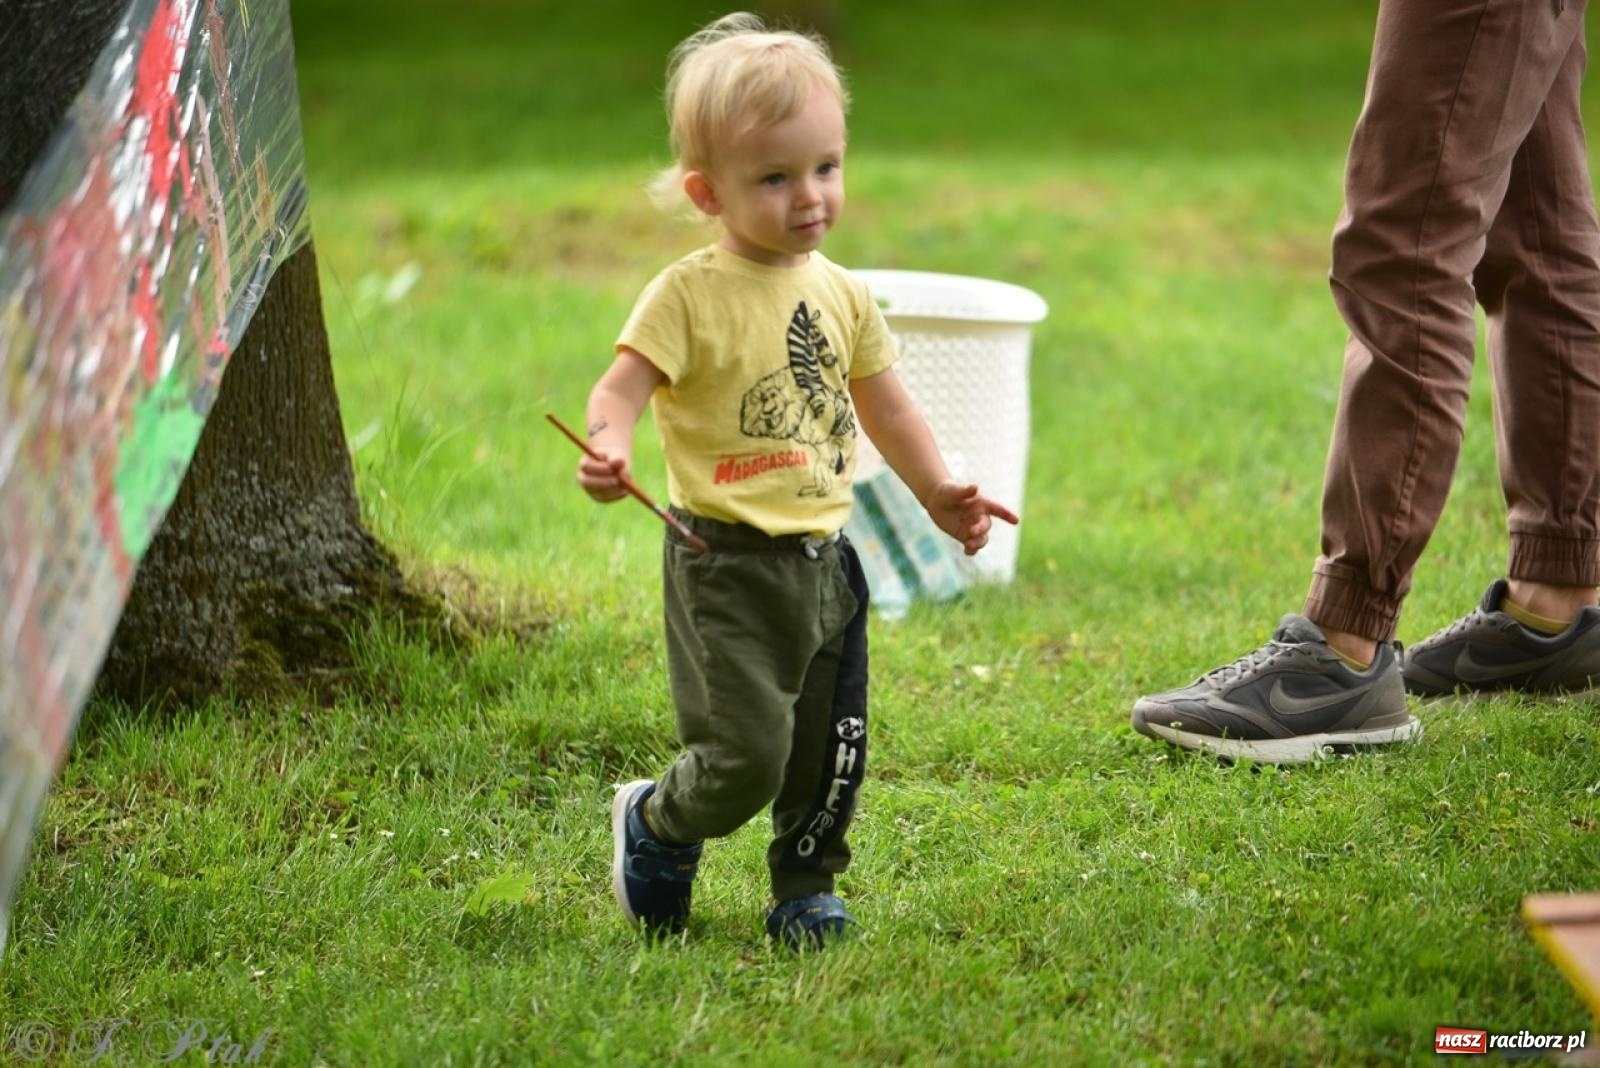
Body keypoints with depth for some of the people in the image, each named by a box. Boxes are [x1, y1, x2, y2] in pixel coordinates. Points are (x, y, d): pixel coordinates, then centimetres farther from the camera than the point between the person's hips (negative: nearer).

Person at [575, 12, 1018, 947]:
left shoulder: (841, 294, 9)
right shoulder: (690, 295, -11)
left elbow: (884, 403, 21)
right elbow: (623, 388, -19)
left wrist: (939, 491, 15)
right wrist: (611, 446, -40)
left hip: (826, 560, 6)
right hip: (728, 564, -6)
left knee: (831, 753, 11)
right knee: (746, 755, -10)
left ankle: (807, 884, 32)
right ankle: (655, 825, 19)